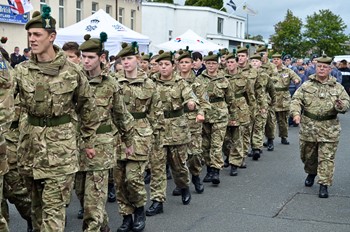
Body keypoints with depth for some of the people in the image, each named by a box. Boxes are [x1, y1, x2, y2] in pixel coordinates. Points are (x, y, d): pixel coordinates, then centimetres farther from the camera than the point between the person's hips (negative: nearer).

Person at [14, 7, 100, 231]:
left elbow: (88, 107, 5)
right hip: (31, 143, 3)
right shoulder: (21, 71, 1)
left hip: (61, 145, -3)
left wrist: (89, 141, 8)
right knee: (37, 201, 16)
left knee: (54, 205, -4)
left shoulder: (72, 71, -5)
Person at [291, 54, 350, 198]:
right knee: (308, 155, 15)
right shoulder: (306, 85, 3)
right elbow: (297, 100, -4)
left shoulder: (337, 87, 5)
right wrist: (296, 113, -23)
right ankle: (311, 173, 42)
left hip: (329, 130, -1)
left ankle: (324, 184, 4)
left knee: (326, 157, -3)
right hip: (308, 128, 1)